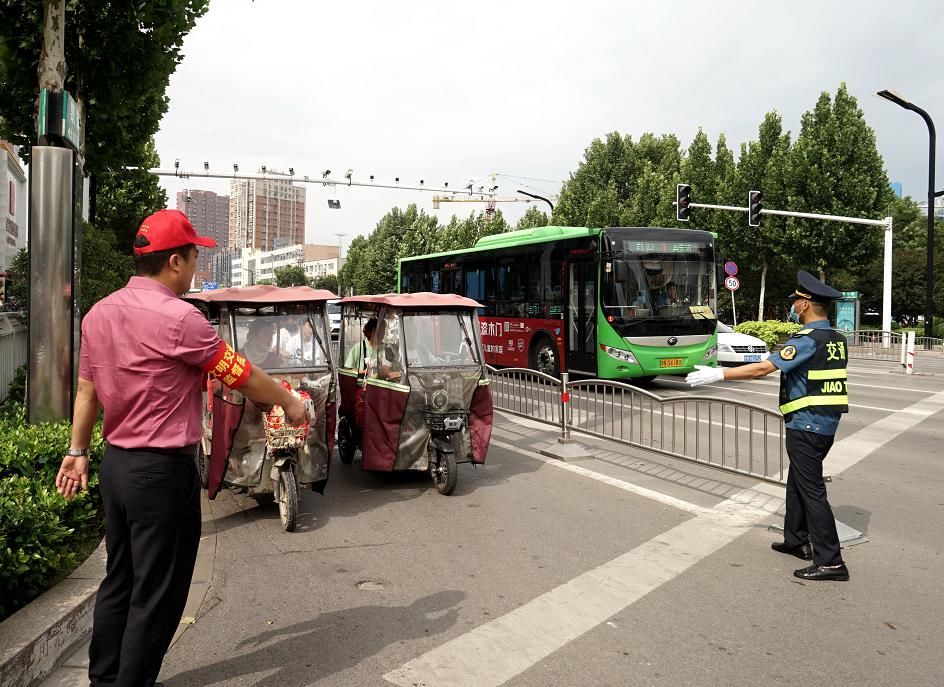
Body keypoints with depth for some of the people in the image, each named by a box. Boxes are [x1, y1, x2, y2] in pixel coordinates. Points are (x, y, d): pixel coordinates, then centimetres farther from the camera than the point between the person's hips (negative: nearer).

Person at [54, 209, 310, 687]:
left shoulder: (99, 313, 5)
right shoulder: (177, 317, -19)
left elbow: (86, 389, 13)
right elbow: (242, 375, -12)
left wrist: (77, 451, 22)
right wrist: (290, 402, 3)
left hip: (116, 464, 9)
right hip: (163, 471, -9)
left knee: (119, 582, 20)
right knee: (157, 595, 4)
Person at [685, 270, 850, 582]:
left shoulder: (808, 340, -18)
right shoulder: (836, 339, 10)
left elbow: (762, 368, -24)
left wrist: (717, 374, -21)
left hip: (806, 424, -9)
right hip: (826, 424, 9)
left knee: (811, 489, -5)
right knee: (797, 483, 20)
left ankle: (830, 561, -2)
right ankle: (796, 540, 31)